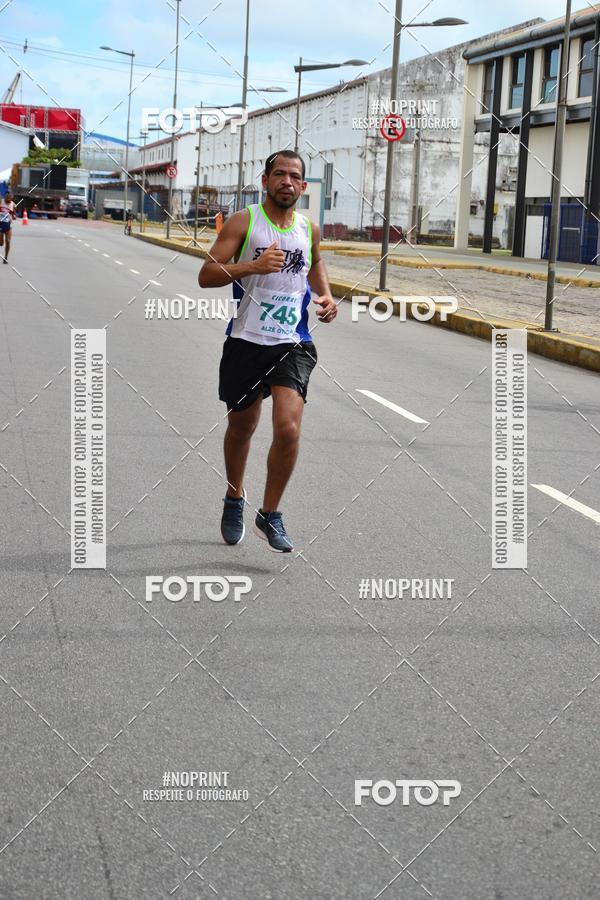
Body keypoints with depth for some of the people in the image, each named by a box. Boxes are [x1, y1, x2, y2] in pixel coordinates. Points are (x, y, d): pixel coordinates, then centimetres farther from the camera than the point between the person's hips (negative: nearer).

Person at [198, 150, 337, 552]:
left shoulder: (310, 228, 8)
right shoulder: (243, 221, -4)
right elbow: (206, 276, -11)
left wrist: (326, 296, 12)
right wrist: (253, 266, -25)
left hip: (293, 344, 1)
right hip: (246, 341, -1)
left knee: (288, 429, -16)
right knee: (242, 427, 15)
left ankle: (270, 515, 3)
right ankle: (235, 498, 42)